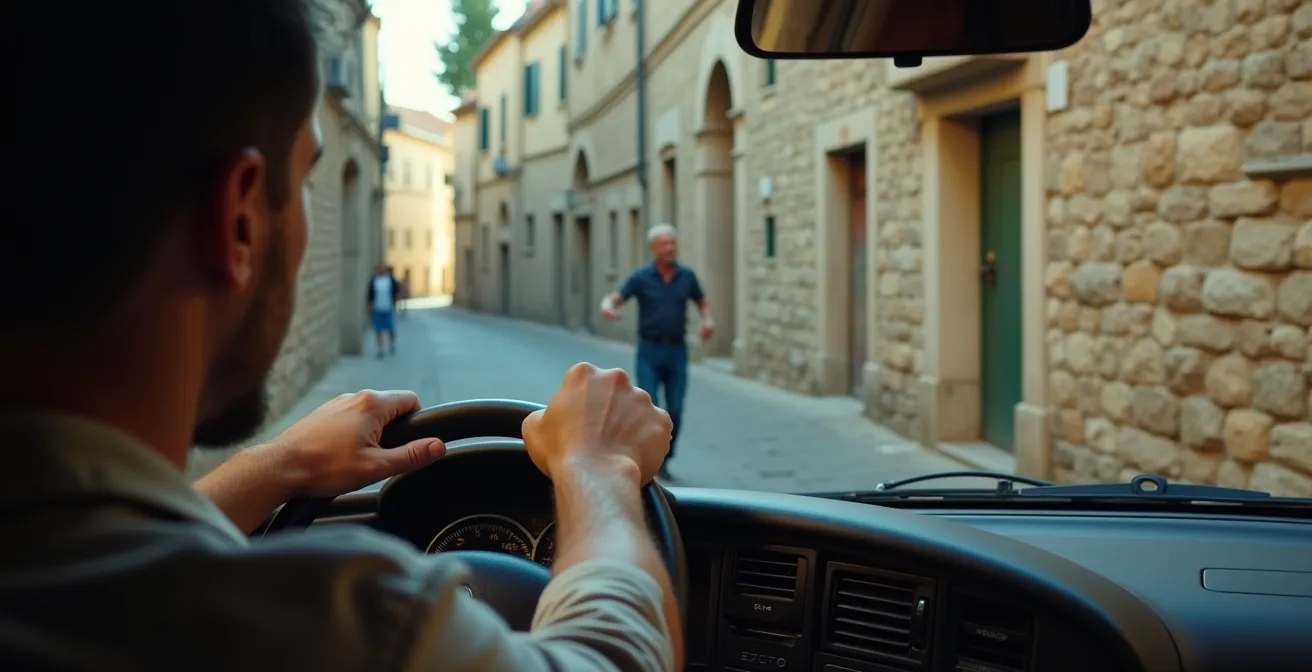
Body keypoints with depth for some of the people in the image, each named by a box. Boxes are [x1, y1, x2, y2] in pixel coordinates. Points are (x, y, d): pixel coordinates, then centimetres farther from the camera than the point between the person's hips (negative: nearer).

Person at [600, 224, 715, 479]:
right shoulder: (640, 277, -6)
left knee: (674, 411, 0)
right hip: (649, 351, -2)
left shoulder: (687, 276, 2)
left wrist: (708, 321, -7)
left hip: (677, 351, 2)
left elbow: (702, 304, 16)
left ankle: (664, 460, 19)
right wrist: (607, 307, -39)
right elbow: (612, 299, -14)